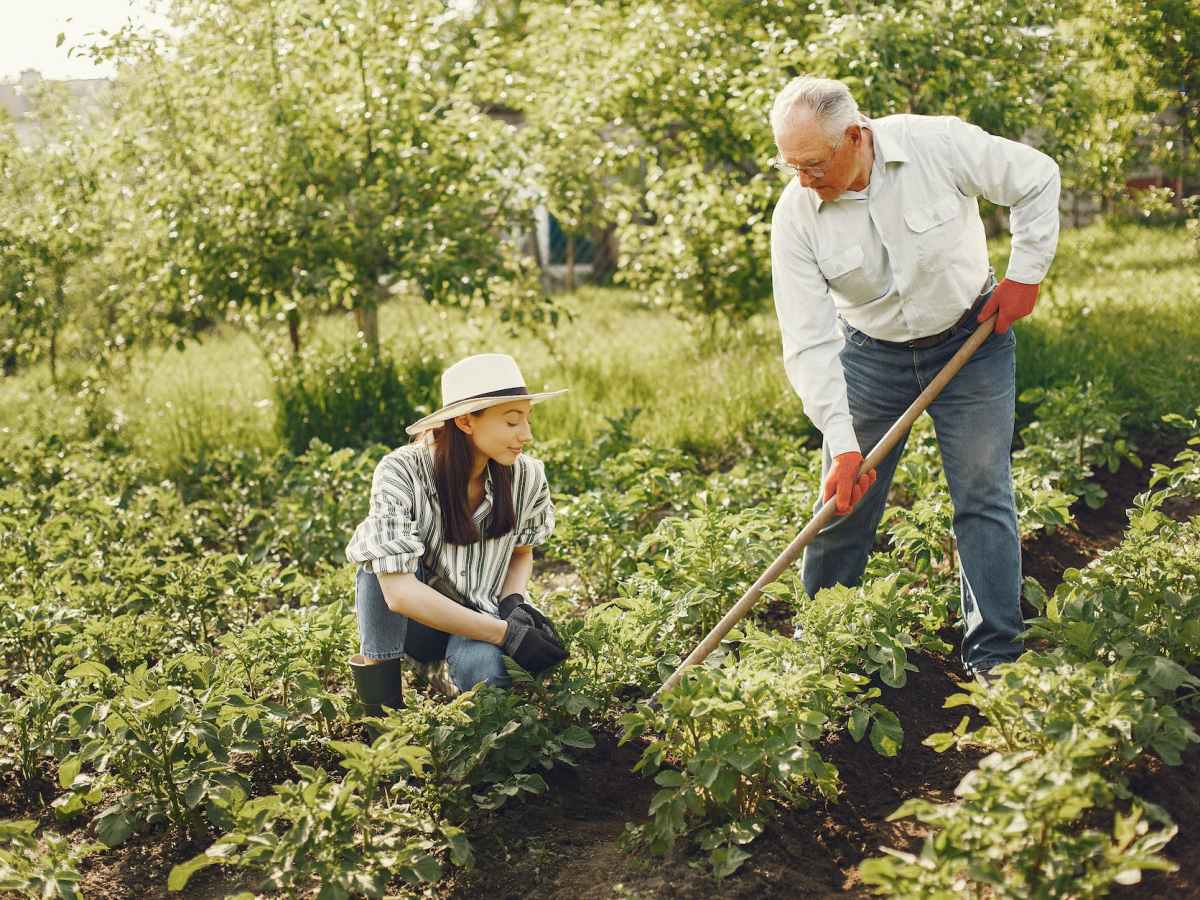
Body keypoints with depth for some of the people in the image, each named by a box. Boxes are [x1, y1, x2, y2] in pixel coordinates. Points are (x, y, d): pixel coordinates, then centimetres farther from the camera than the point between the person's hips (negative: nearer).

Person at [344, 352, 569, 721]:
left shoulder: (527, 476, -12)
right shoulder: (402, 473, -24)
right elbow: (399, 592, -32)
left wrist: (513, 603, -14)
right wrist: (507, 634, -34)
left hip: (478, 618, 2)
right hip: (409, 621, -1)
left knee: (483, 668, -34)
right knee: (381, 542, -31)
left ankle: (454, 674, 4)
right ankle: (379, 699, -20)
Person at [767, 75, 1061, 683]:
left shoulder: (939, 144, -23)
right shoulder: (795, 215, -19)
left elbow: (1037, 180, -5)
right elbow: (809, 344, -21)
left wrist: (1025, 272, -8)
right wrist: (842, 445, -27)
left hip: (972, 340, -1)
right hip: (871, 354, 1)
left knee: (983, 495, -2)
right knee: (844, 503, 3)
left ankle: (994, 659, 7)